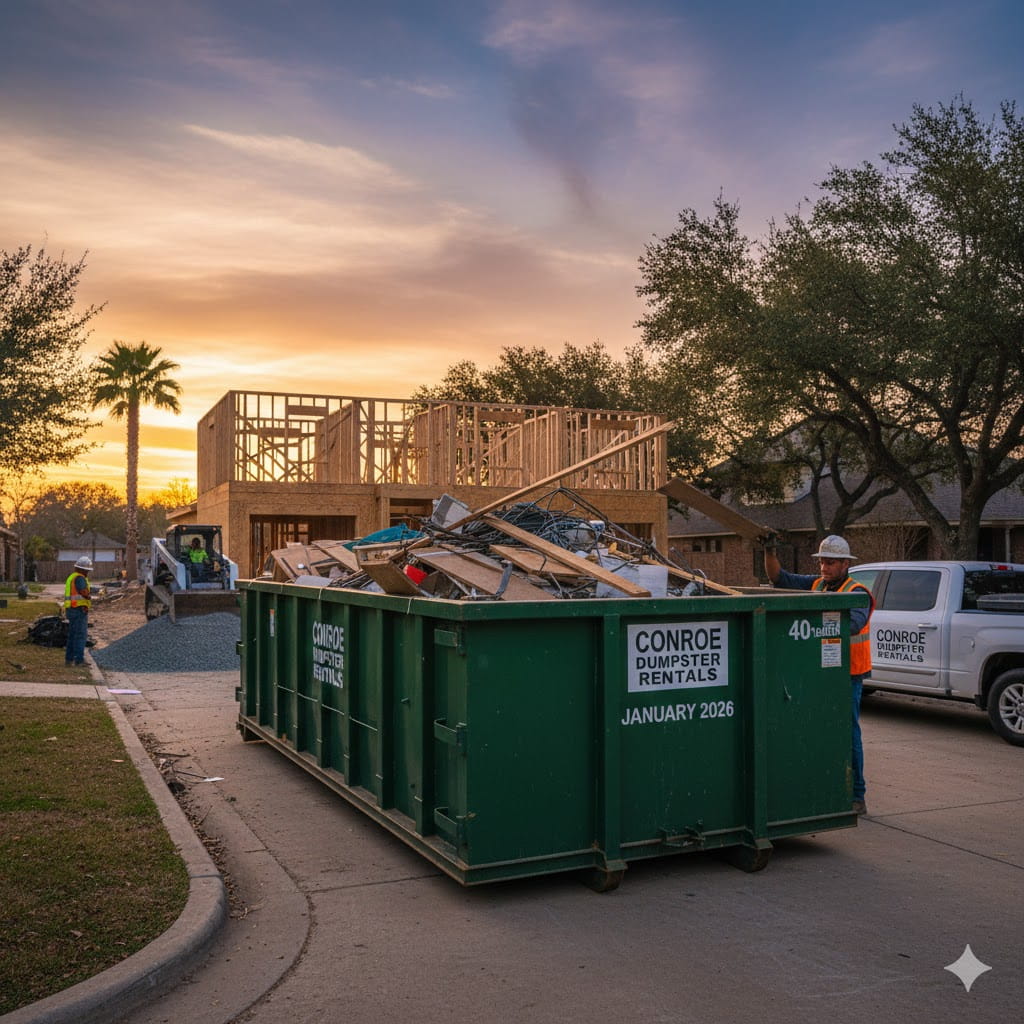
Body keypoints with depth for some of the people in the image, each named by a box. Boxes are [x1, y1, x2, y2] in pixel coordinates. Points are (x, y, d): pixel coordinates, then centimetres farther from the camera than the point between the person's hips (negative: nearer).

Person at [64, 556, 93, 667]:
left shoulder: (71, 577, 18)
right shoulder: (80, 578, -14)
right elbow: (84, 592, -27)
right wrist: (89, 595, -4)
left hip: (70, 610, 10)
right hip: (80, 609, -10)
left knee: (72, 635, 15)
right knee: (81, 635, -7)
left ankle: (69, 658, 18)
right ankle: (79, 660, -9)